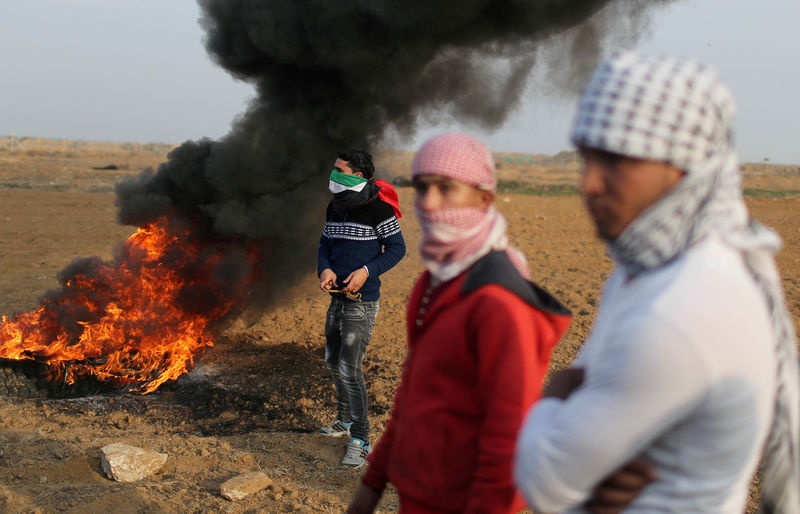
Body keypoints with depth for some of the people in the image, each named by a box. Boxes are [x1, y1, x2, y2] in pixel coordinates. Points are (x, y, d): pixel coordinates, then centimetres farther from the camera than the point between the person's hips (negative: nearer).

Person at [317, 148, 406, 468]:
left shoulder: (378, 208, -13)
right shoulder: (335, 207, 9)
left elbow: (397, 248, -8)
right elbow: (325, 244, 16)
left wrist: (366, 271, -20)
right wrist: (325, 269, -6)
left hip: (362, 299, -8)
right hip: (338, 296, 8)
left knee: (349, 368, -13)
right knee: (333, 362, 19)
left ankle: (360, 441, -7)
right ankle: (345, 422, 38)